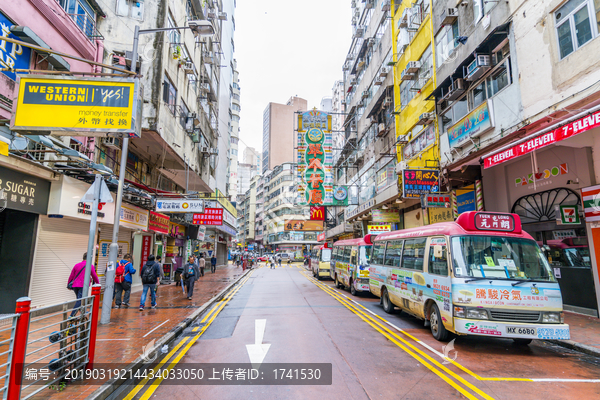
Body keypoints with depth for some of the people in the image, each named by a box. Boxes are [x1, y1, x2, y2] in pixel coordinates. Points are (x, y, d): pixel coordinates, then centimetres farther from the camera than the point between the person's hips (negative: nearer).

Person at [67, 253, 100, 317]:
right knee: (79, 301, -5)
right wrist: (98, 282, 21)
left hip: (75, 285, 6)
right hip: (83, 286, -6)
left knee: (79, 300, 20)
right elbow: (94, 276, 5)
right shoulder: (91, 266, -4)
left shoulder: (77, 265, 9)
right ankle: (72, 316, -12)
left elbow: (71, 276, 12)